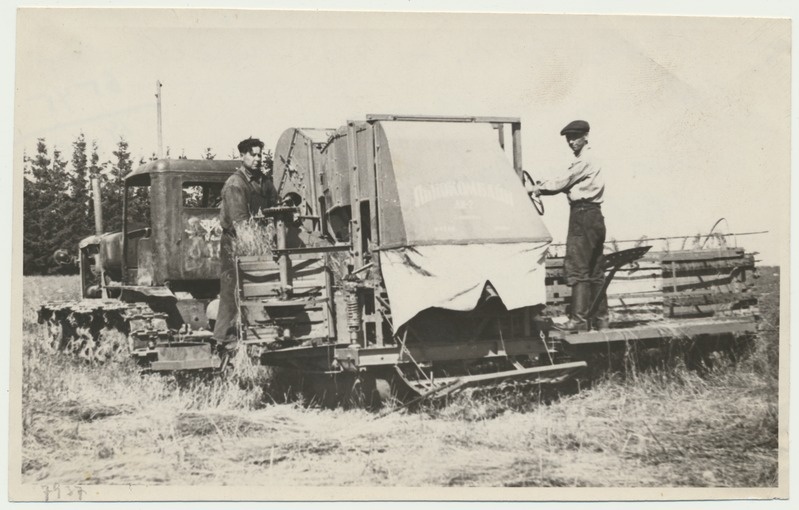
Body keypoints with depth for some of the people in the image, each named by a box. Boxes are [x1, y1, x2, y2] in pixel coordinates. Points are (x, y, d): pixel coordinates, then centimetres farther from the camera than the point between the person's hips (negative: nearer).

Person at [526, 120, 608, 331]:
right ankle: (600, 318, 14)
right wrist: (543, 187, 4)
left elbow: (562, 183, -12)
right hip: (593, 216, 10)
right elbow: (569, 185, 17)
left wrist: (534, 188, -1)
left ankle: (579, 319, -13)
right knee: (594, 270, 11)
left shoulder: (583, 161, -11)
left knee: (577, 268, -11)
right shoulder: (587, 160, 21)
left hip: (582, 216, -10)